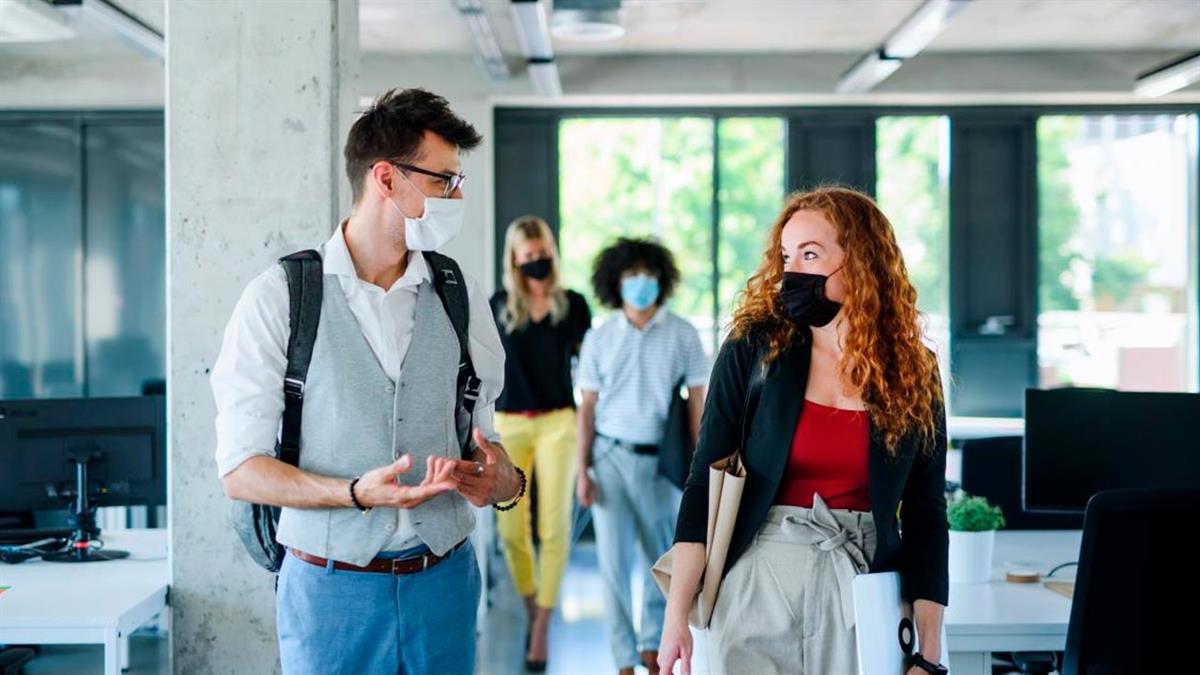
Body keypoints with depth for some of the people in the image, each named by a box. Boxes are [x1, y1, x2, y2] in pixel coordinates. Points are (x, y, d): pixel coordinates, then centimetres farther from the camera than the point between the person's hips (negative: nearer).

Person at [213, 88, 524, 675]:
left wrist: (502, 479, -11)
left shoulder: (462, 300, 7)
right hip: (331, 587, -3)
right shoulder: (278, 299, -6)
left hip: (443, 582, 4)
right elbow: (240, 470, -9)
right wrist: (359, 493, -23)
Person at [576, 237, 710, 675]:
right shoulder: (599, 338, 2)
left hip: (661, 459, 0)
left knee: (664, 559, 11)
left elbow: (697, 403, 0)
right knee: (613, 561, -1)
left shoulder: (682, 335, -2)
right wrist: (582, 471, 0)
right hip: (611, 457, 0)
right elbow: (588, 407, 4)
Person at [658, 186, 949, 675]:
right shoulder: (752, 352, -4)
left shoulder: (913, 375, 1)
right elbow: (705, 485, -5)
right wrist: (676, 617, -12)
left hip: (865, 597, 2)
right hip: (758, 586, -1)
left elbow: (926, 518, 2)